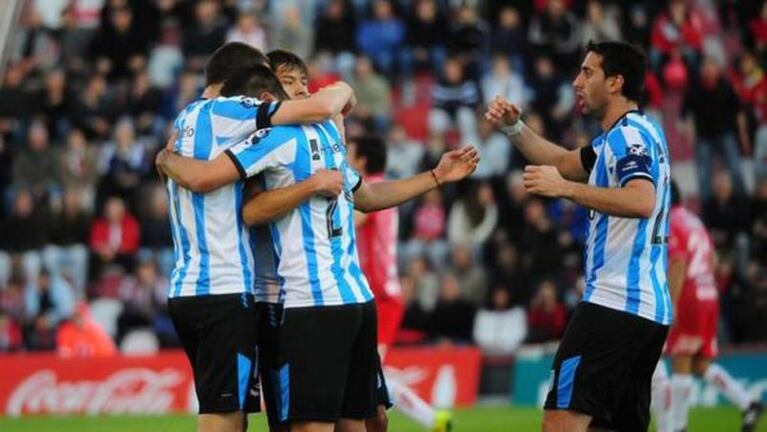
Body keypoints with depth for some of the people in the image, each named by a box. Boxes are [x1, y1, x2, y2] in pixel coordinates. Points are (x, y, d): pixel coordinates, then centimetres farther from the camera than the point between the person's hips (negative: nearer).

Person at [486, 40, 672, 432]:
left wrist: (565, 188, -28)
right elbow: (562, 162, 34)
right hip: (649, 308, 10)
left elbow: (642, 202, -27)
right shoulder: (630, 134, 21)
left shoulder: (629, 134, -9)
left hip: (614, 304, -10)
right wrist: (513, 127, 21)